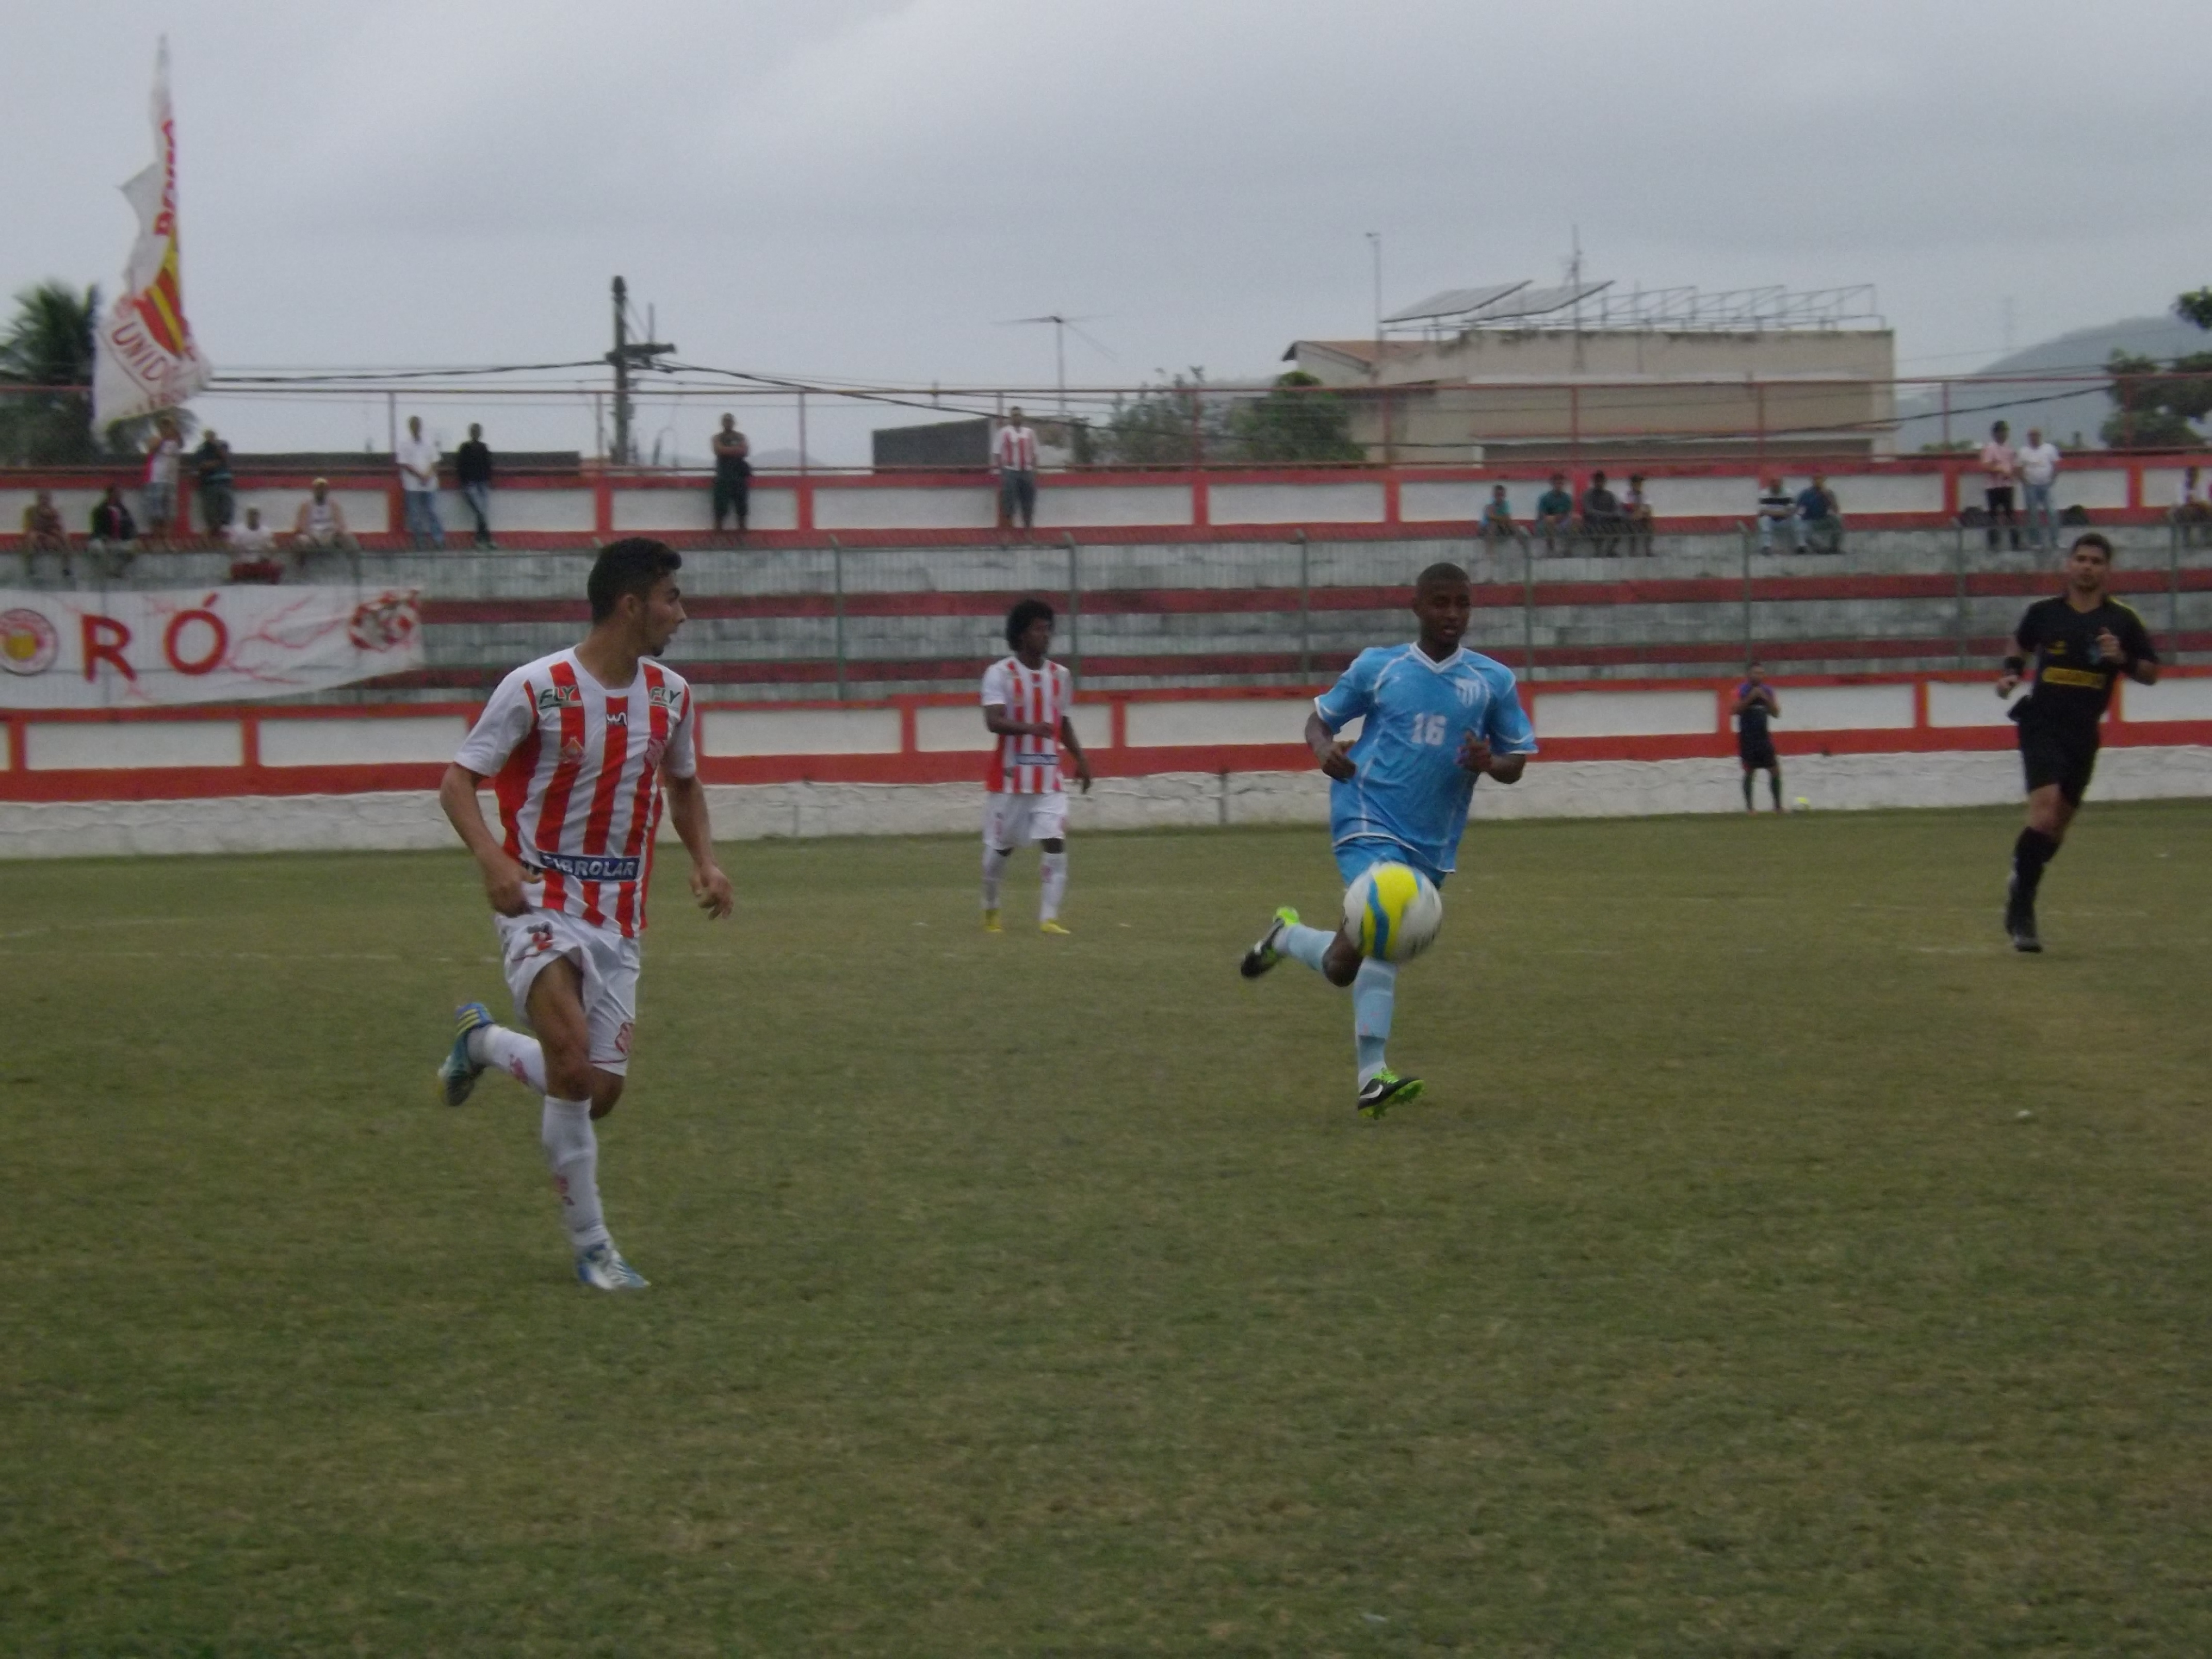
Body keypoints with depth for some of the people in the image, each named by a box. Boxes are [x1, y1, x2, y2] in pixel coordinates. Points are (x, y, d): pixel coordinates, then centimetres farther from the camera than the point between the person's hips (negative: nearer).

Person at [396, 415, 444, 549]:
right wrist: (420, 476, -13)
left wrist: (429, 476, -9)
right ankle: (420, 542, 7)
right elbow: (404, 464, -6)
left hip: (429, 484, 2)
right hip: (413, 486, -2)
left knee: (432, 513, 1)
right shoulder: (404, 444, 0)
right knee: (415, 516, 1)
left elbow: (434, 462, 9)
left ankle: (439, 540, 1)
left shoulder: (428, 444, 10)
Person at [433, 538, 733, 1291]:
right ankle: (592, 1247, -12)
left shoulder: (669, 695, 6)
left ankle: (483, 1042, 31)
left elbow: (683, 784, 24)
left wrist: (704, 860, 6)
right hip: (540, 900, -6)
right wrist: (494, 860, -27)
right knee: (573, 1060, -25)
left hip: (618, 916, 6)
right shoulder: (536, 689, -12)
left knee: (600, 1090, 1)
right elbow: (457, 782, -9)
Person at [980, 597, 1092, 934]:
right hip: (1010, 777, -3)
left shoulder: (1059, 675, 8)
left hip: (1049, 779, 3)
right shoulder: (1000, 674, -9)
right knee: (1000, 848, 8)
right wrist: (1030, 727, -38)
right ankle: (990, 909, 31)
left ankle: (1049, 918, -14)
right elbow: (993, 721, -22)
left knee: (1055, 844, -12)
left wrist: (1080, 758, 12)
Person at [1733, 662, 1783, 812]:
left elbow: (1776, 714, 6)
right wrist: (1751, 697, -21)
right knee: (1749, 771, -2)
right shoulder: (1742, 691, -4)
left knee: (1775, 770, -1)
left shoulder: (1768, 691, 8)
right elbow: (1734, 711, -15)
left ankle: (1778, 805, 5)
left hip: (1763, 736, 4)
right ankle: (1749, 806, 4)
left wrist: (1766, 699, -8)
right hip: (1747, 736, -4)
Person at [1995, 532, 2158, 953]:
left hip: (2084, 733, 3)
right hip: (2042, 724, -3)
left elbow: (2151, 674, 6)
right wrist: (2012, 672, 3)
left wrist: (2123, 659, -13)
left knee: (2057, 826, 11)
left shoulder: (2122, 621, 1)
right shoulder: (2044, 612, 1)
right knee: (2044, 815, -21)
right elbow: (2022, 645, 22)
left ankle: (2020, 897, 32)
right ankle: (2021, 910, -14)